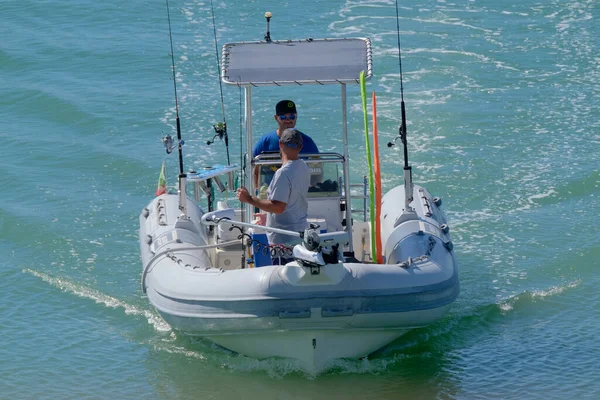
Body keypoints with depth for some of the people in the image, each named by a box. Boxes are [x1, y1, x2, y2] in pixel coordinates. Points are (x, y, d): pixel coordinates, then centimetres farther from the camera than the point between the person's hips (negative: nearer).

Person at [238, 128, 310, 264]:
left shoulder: (283, 173, -22)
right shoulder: (304, 168, 7)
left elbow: (278, 207, -26)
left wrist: (249, 199, -20)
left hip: (283, 238, -10)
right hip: (300, 231, 10)